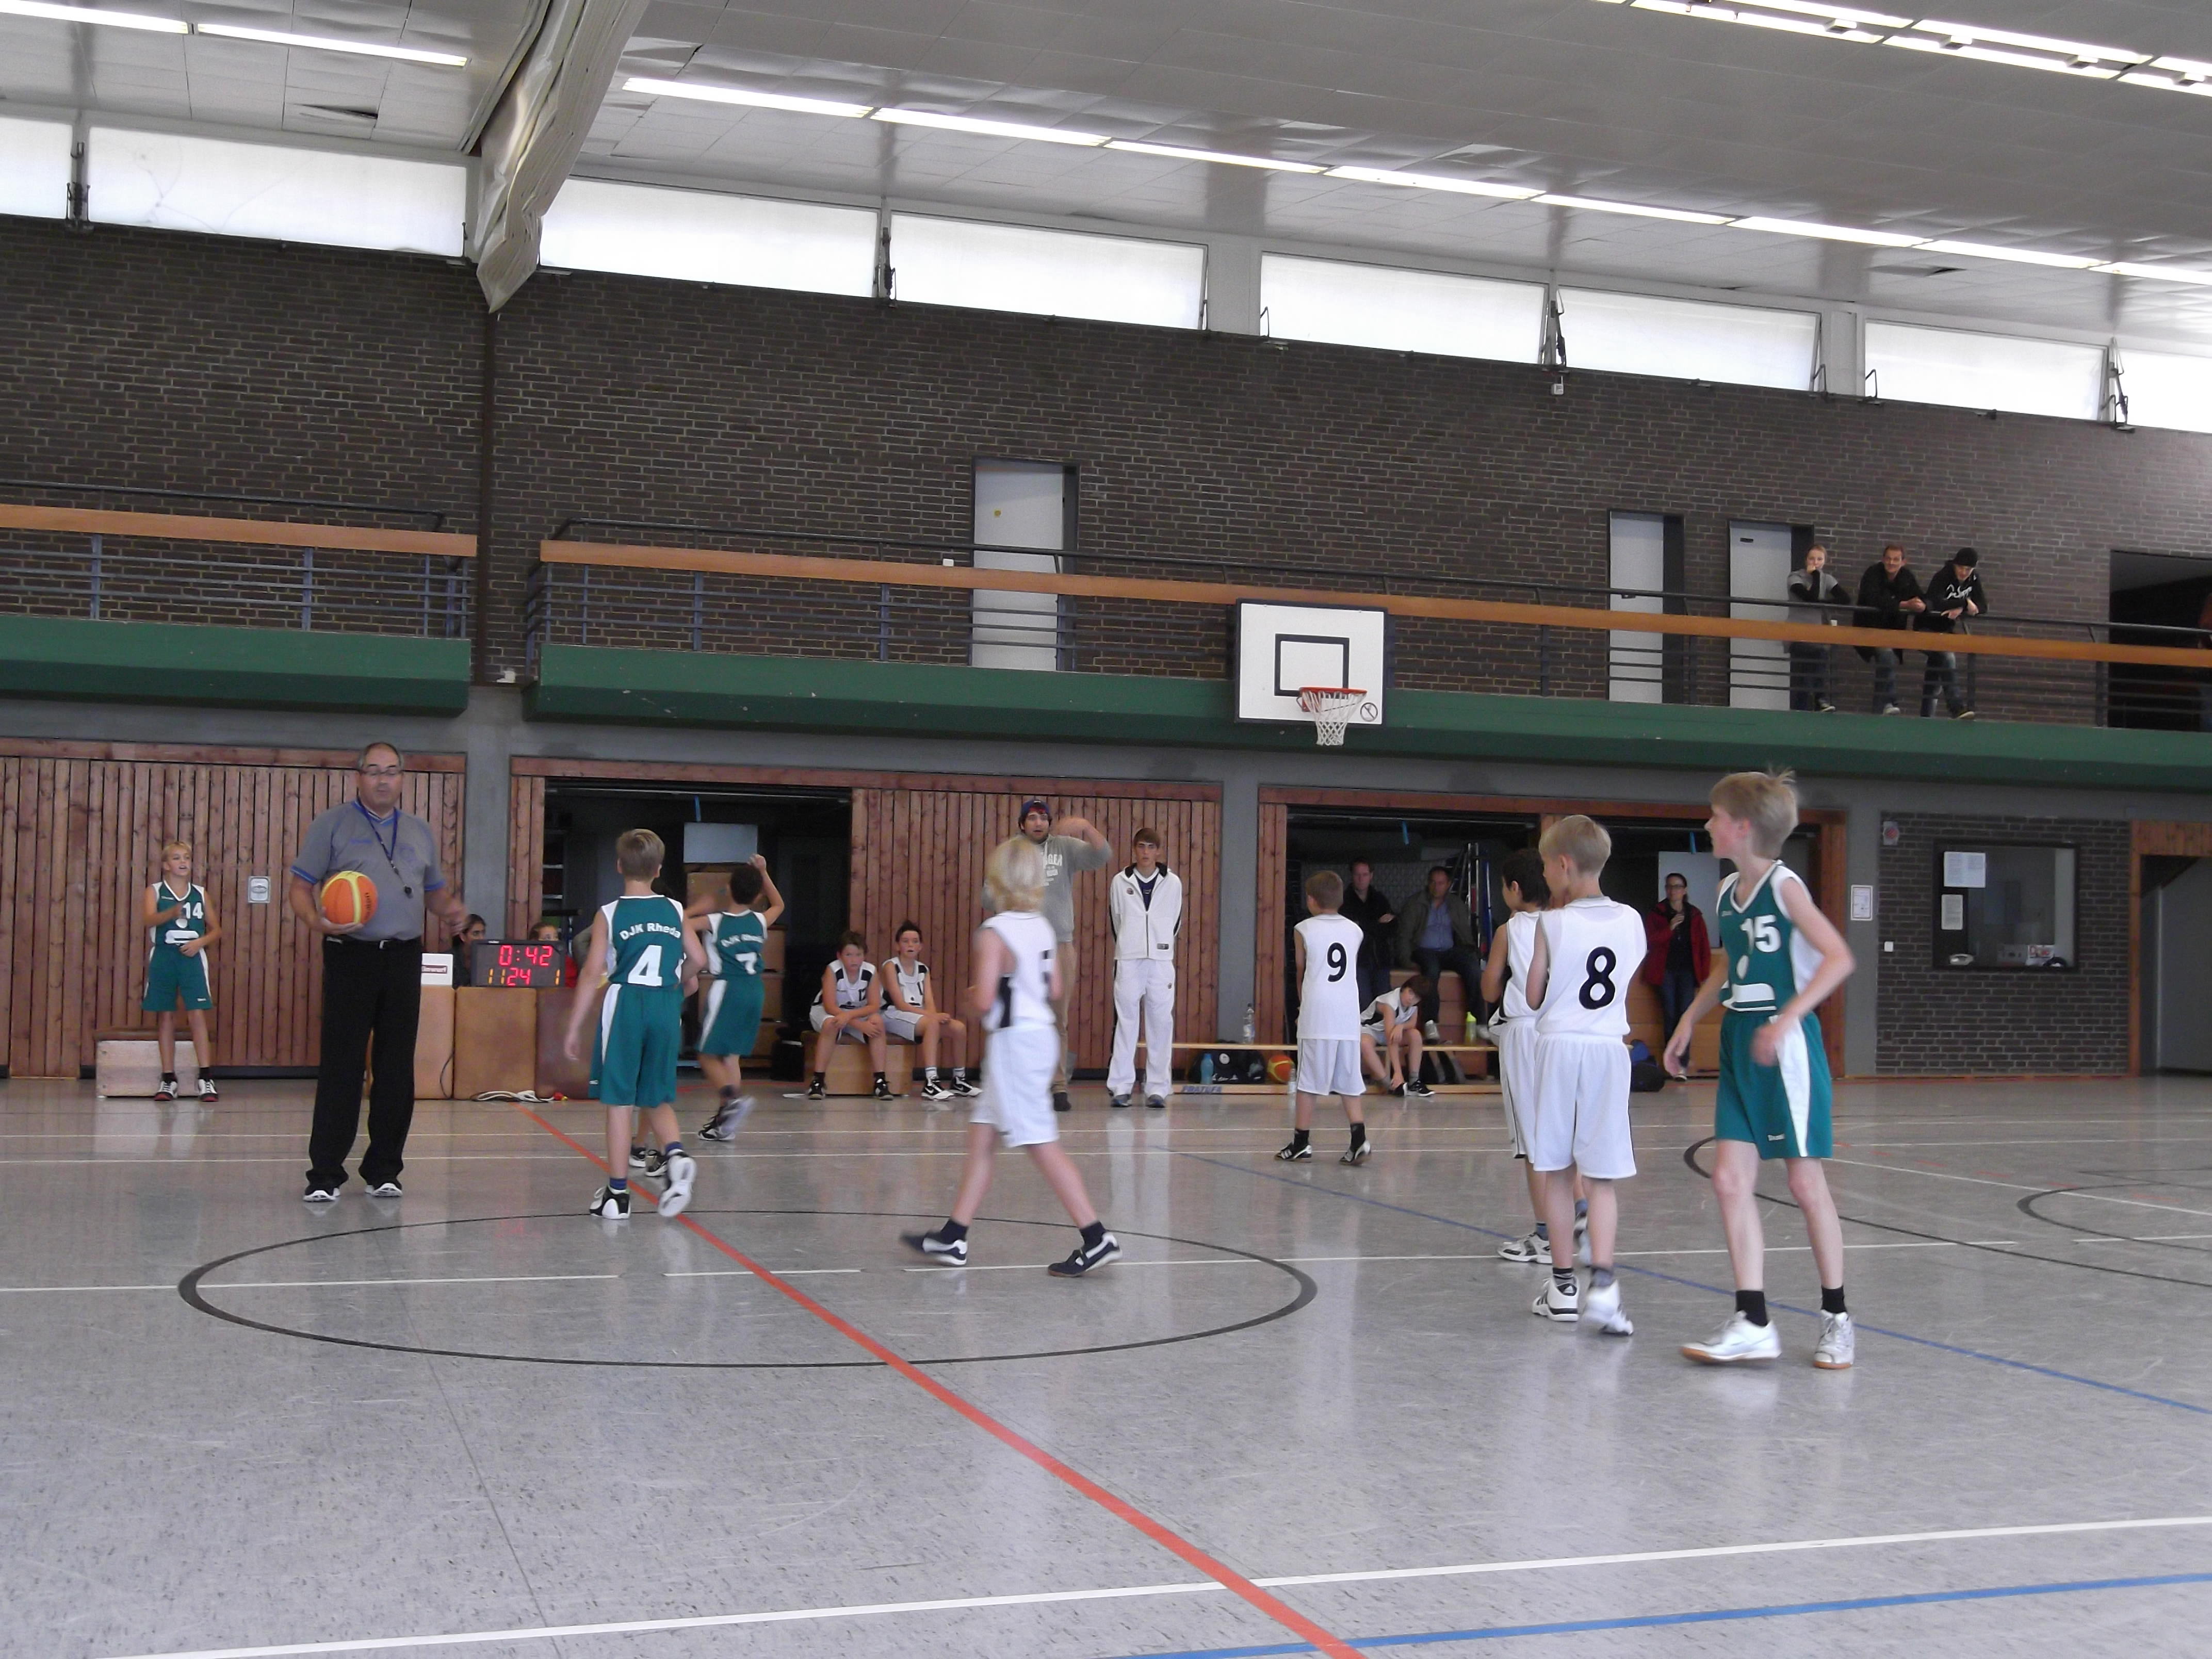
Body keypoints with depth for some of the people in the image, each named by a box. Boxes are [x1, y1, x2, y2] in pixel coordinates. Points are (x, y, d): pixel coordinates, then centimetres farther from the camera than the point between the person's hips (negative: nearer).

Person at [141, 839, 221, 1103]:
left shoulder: (200, 894, 10)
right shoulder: (154, 892, 3)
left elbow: (217, 930, 13)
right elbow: (147, 920, -17)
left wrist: (200, 942, -7)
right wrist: (173, 913, -35)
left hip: (192, 959, 0)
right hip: (163, 958, 0)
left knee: (197, 1015, -8)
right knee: (165, 1017, 4)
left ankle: (206, 1078, -7)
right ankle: (168, 1079, 12)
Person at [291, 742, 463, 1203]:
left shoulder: (418, 831, 17)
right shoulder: (332, 825, 4)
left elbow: (435, 890, 23)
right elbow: (301, 886, 0)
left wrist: (449, 909, 1)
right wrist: (316, 921, -20)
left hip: (405, 958, 4)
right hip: (352, 956, -4)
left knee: (397, 1067, 6)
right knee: (341, 1066, -5)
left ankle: (384, 1170, 15)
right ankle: (325, 1173, 0)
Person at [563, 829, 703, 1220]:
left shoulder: (609, 914, -2)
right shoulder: (675, 911, 6)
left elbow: (593, 974, -6)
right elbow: (698, 960, 6)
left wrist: (574, 1027, -1)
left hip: (625, 1005, -3)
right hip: (666, 1008, 3)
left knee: (619, 1100, 4)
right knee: (657, 1098, 16)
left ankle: (617, 1193, 6)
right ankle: (675, 1153, -13)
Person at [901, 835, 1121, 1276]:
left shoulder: (995, 933, -16)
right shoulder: (1045, 929, 7)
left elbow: (984, 1001, -19)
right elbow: (1053, 987, 13)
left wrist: (972, 995, 2)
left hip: (1014, 1042, -9)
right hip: (1042, 1034, 9)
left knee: (1042, 1146, -7)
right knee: (982, 1134, 14)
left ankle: (1097, 1237, -8)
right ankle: (952, 1238, 20)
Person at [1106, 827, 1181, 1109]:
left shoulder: (1172, 882, 4)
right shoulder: (1120, 882, 5)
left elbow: (1176, 922, 14)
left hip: (1161, 961, 0)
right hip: (1128, 961, 0)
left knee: (1161, 1023, -1)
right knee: (1125, 1022, -1)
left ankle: (1158, 1088, 3)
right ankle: (1120, 1087, 3)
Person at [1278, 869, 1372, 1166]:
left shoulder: (1304, 930, 1)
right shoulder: (1354, 930, 11)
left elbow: (1301, 972, 8)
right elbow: (1351, 971, 15)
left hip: (1316, 1016, -3)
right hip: (1349, 1014, 3)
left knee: (1309, 1080, 3)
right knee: (1348, 1081, 8)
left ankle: (1301, 1142, 8)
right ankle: (1359, 1139, -3)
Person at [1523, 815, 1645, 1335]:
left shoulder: (1552, 924, -8)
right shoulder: (1631, 921, 3)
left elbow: (1534, 997, -1)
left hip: (1559, 1046, -2)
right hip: (1609, 1049, 2)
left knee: (1557, 1172, 9)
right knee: (1602, 1179, 3)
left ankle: (1563, 1289, 14)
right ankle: (1602, 1284, -14)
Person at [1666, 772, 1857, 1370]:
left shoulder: (1783, 885, -12)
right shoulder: (1728, 892, 11)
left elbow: (1838, 958, -20)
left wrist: (1787, 1018, -28)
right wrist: (1690, 1020, 18)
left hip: (1785, 1046, -7)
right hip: (1739, 1047, 7)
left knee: (1806, 1182, 1)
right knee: (1730, 1180, -1)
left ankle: (1836, 1318, 16)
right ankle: (1752, 1324, 1)